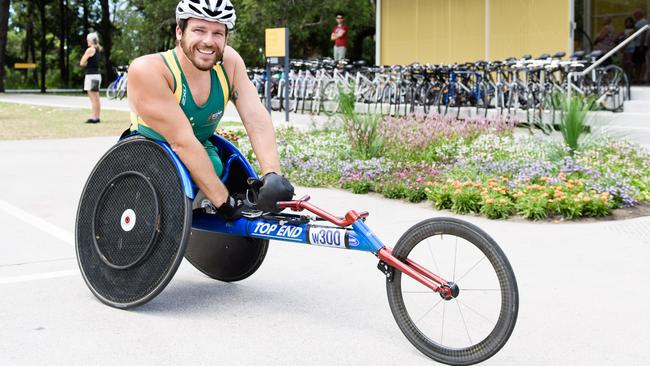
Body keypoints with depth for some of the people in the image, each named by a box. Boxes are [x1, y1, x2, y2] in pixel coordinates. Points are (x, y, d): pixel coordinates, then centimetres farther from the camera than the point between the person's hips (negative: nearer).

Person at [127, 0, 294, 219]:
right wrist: (225, 203, -34)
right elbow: (182, 142, -31)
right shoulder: (147, 70, -27)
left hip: (202, 159, 6)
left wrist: (273, 175, -38)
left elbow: (256, 120, -21)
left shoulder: (229, 61, -11)